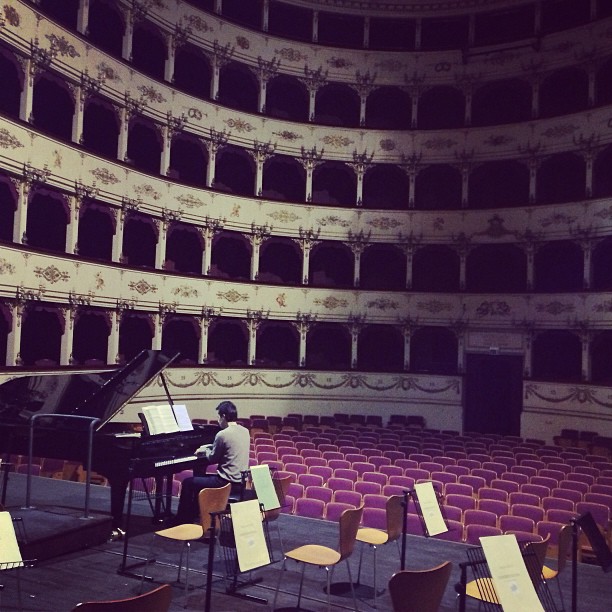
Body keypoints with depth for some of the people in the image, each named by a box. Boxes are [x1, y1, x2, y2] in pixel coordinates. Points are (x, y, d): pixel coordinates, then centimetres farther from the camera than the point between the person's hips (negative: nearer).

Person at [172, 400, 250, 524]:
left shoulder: (223, 434, -18)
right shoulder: (245, 431, 5)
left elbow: (213, 459, -7)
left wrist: (205, 450, 13)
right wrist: (208, 447, 22)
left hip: (228, 483, -8)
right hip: (242, 481, 8)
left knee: (188, 483, 8)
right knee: (200, 478, 26)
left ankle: (181, 520, 20)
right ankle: (193, 515, 34)